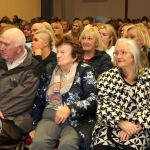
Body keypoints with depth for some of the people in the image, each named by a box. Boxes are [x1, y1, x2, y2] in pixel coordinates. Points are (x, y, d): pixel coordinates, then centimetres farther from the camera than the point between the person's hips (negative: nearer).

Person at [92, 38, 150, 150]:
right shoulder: (107, 77, 9)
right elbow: (103, 105, -2)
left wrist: (135, 126, -16)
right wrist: (121, 123, -17)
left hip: (138, 132, 0)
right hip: (109, 129, 1)